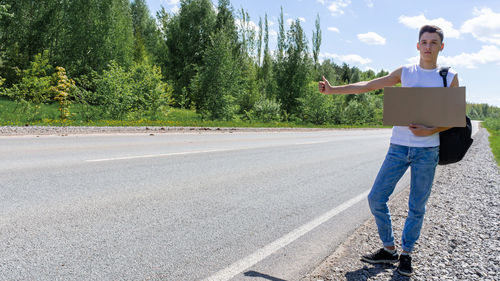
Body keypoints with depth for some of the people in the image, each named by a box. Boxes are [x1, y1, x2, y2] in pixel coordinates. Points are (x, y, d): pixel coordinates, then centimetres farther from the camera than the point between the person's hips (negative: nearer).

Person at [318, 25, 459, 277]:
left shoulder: (449, 78, 6)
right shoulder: (405, 73, 8)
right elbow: (367, 85, 7)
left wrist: (430, 131, -15)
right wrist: (334, 90, 1)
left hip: (427, 150, -1)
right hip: (399, 146, 2)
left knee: (417, 207, 4)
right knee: (376, 198, -1)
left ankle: (406, 254, 24)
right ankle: (389, 250, 16)